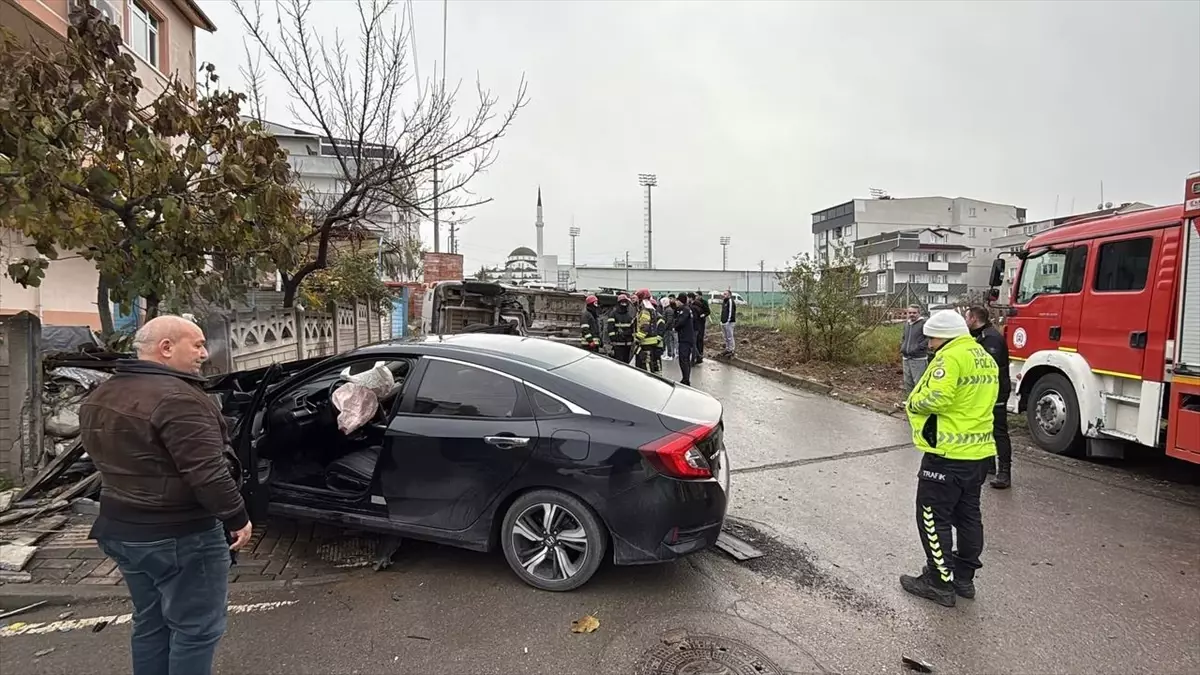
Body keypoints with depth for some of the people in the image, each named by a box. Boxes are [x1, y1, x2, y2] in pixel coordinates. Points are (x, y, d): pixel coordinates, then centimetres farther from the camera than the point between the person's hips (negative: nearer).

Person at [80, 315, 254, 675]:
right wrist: (237, 517, -16)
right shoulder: (176, 398, -24)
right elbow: (207, 473, -27)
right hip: (180, 536, -9)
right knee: (195, 629, 3)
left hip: (121, 528, 10)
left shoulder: (98, 398, 8)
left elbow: (109, 458, 19)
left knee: (150, 623, 21)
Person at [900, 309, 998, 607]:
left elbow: (936, 398, -28)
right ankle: (964, 578, 29)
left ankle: (940, 583, 10)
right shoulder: (985, 358, 13)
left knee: (934, 517, 2)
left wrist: (914, 401, -10)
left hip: (949, 454, -10)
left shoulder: (951, 356, -18)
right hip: (980, 451, 10)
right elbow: (974, 400, 16)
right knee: (968, 515, 18)